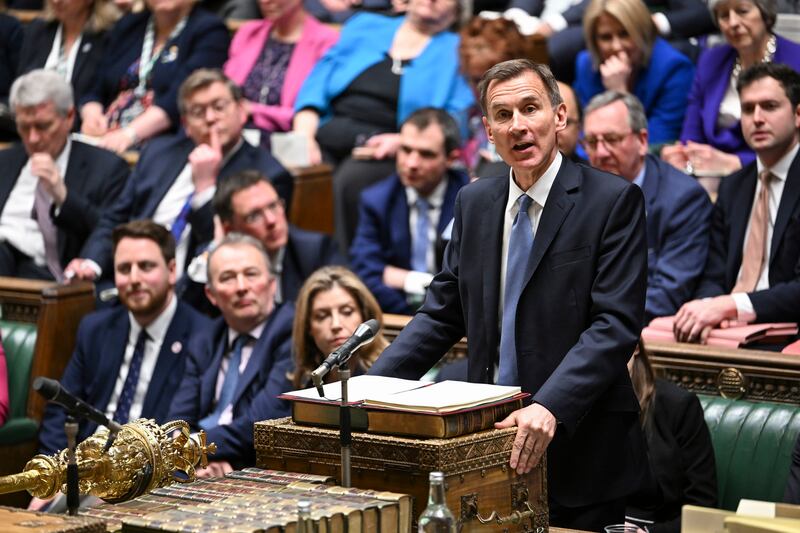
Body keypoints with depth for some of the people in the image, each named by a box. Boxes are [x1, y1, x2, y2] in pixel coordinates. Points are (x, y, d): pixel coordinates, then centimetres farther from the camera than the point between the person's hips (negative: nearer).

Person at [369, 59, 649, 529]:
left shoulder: (614, 201, -7)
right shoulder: (475, 203, 10)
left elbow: (616, 325, -15)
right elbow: (442, 312, 14)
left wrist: (550, 407, -27)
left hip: (577, 448, -4)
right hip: (490, 436, 5)